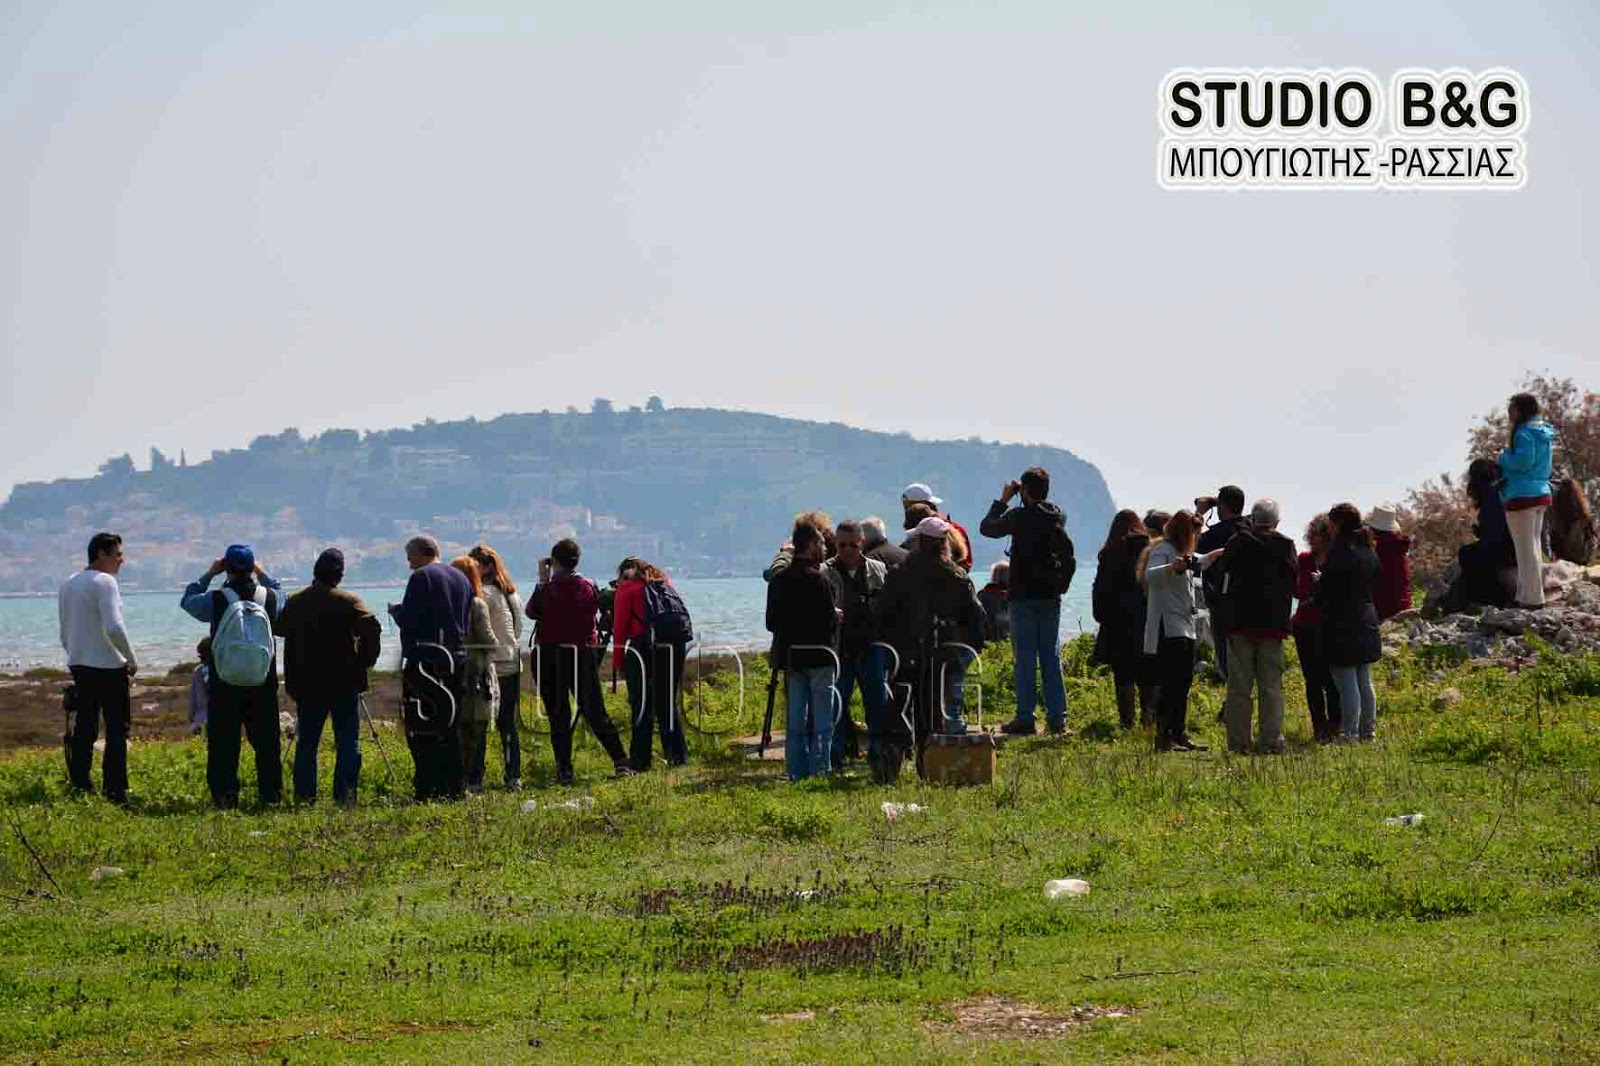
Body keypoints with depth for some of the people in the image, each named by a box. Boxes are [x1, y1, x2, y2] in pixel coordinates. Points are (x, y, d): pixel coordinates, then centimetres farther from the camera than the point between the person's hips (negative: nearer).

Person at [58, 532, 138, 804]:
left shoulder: (67, 585, 13)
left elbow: (65, 635, 18)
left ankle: (79, 787, 11)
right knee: (117, 731, -1)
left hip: (79, 666, 8)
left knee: (84, 730, 12)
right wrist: (132, 660, -12)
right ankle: (115, 790, -3)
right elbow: (114, 628, -23)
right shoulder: (104, 583, -13)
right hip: (109, 667, -7)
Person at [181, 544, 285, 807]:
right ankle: (271, 793, 12)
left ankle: (225, 795, 1)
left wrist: (209, 574, 13)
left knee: (223, 743, 4)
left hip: (225, 686, -2)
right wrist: (261, 573, 22)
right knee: (266, 741, 10)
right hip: (263, 685, 2)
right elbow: (280, 592, 22)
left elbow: (188, 600, 10)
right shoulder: (269, 597, -3)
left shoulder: (216, 599, -10)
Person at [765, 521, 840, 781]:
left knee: (796, 721, 11)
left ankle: (797, 774, 14)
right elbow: (828, 620, -19)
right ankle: (819, 772, -2)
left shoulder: (779, 580, 7)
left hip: (791, 655, 7)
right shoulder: (818, 580, -16)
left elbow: (771, 622, 9)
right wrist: (836, 614, 2)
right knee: (821, 723, 0)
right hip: (818, 656, -7)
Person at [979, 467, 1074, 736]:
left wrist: (1002, 500, 9)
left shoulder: (1019, 517, -11)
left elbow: (986, 527, 2)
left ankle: (1025, 719, -3)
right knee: (1051, 657, 8)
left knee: (1025, 657, -3)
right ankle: (1057, 717, 6)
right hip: (1051, 597, 5)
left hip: (1024, 596, -5)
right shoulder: (1058, 518, 7)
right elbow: (1069, 559, 14)